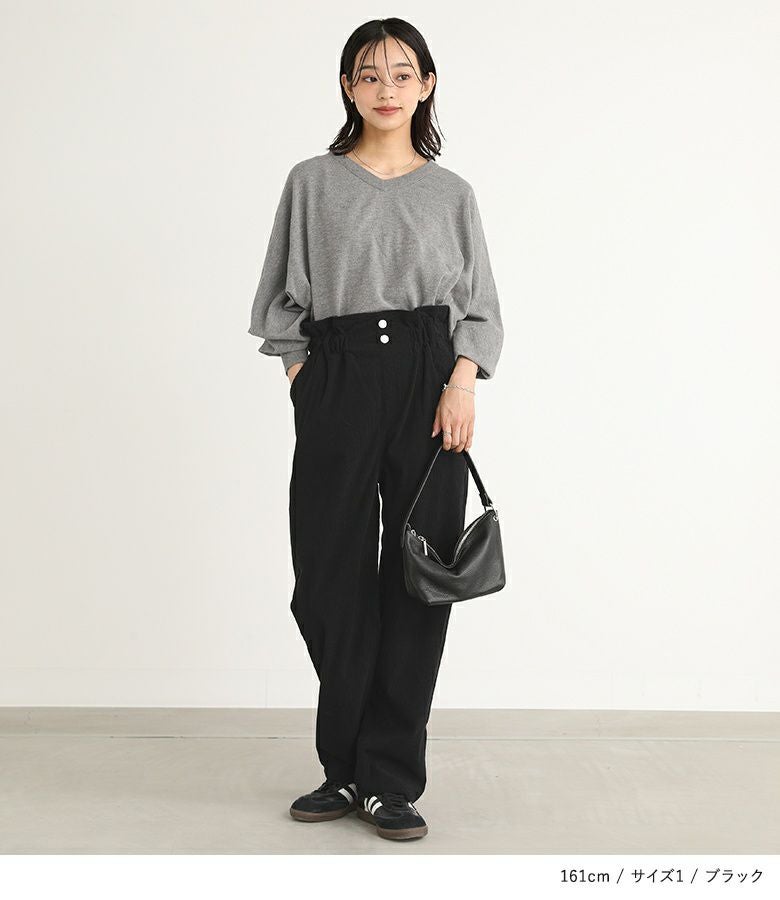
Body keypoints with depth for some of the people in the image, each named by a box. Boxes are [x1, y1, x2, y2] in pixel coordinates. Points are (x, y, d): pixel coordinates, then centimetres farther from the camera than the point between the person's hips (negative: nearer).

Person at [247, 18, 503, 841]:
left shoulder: (451, 192, 11)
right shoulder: (312, 184, 9)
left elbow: (478, 306, 8)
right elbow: (284, 298, 9)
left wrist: (463, 382, -8)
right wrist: (303, 380, -2)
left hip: (429, 378, 0)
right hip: (337, 380, 0)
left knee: (417, 575, -1)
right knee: (332, 578, 2)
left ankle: (389, 779, 9)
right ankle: (346, 769, 20)